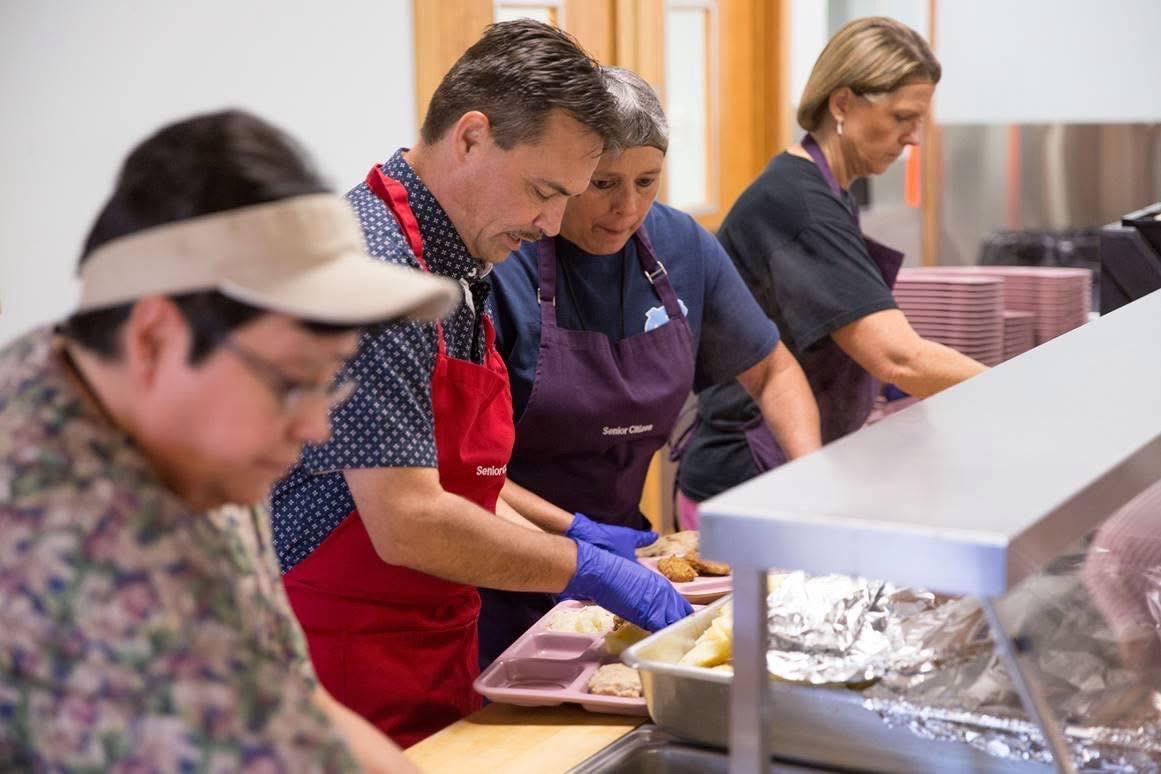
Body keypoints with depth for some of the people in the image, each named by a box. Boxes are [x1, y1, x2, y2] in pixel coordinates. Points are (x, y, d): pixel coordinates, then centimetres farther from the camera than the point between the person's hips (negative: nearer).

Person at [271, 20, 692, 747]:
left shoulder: (458, 264, 8)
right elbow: (407, 523, -25)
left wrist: (570, 534, 10)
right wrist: (588, 569, -16)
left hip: (435, 661, 9)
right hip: (346, 669, -9)